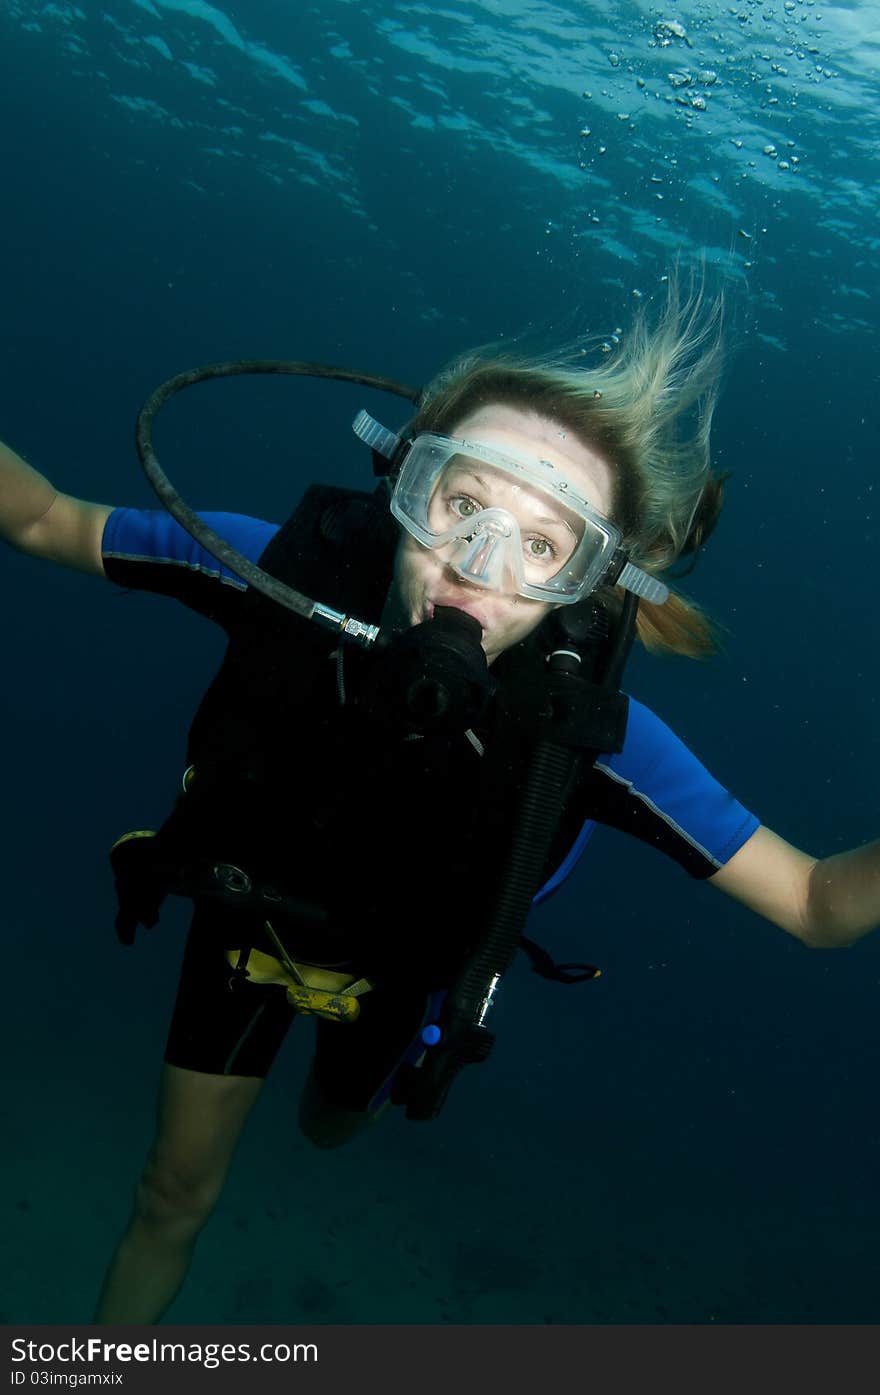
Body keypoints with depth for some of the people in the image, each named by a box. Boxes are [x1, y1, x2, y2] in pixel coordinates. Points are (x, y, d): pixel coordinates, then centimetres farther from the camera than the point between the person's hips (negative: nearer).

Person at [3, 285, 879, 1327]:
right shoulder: (293, 568, -34)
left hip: (391, 966, 0)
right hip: (248, 916, 0)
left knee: (331, 1127, 34)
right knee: (178, 1192, 19)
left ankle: (351, 1073, 72)